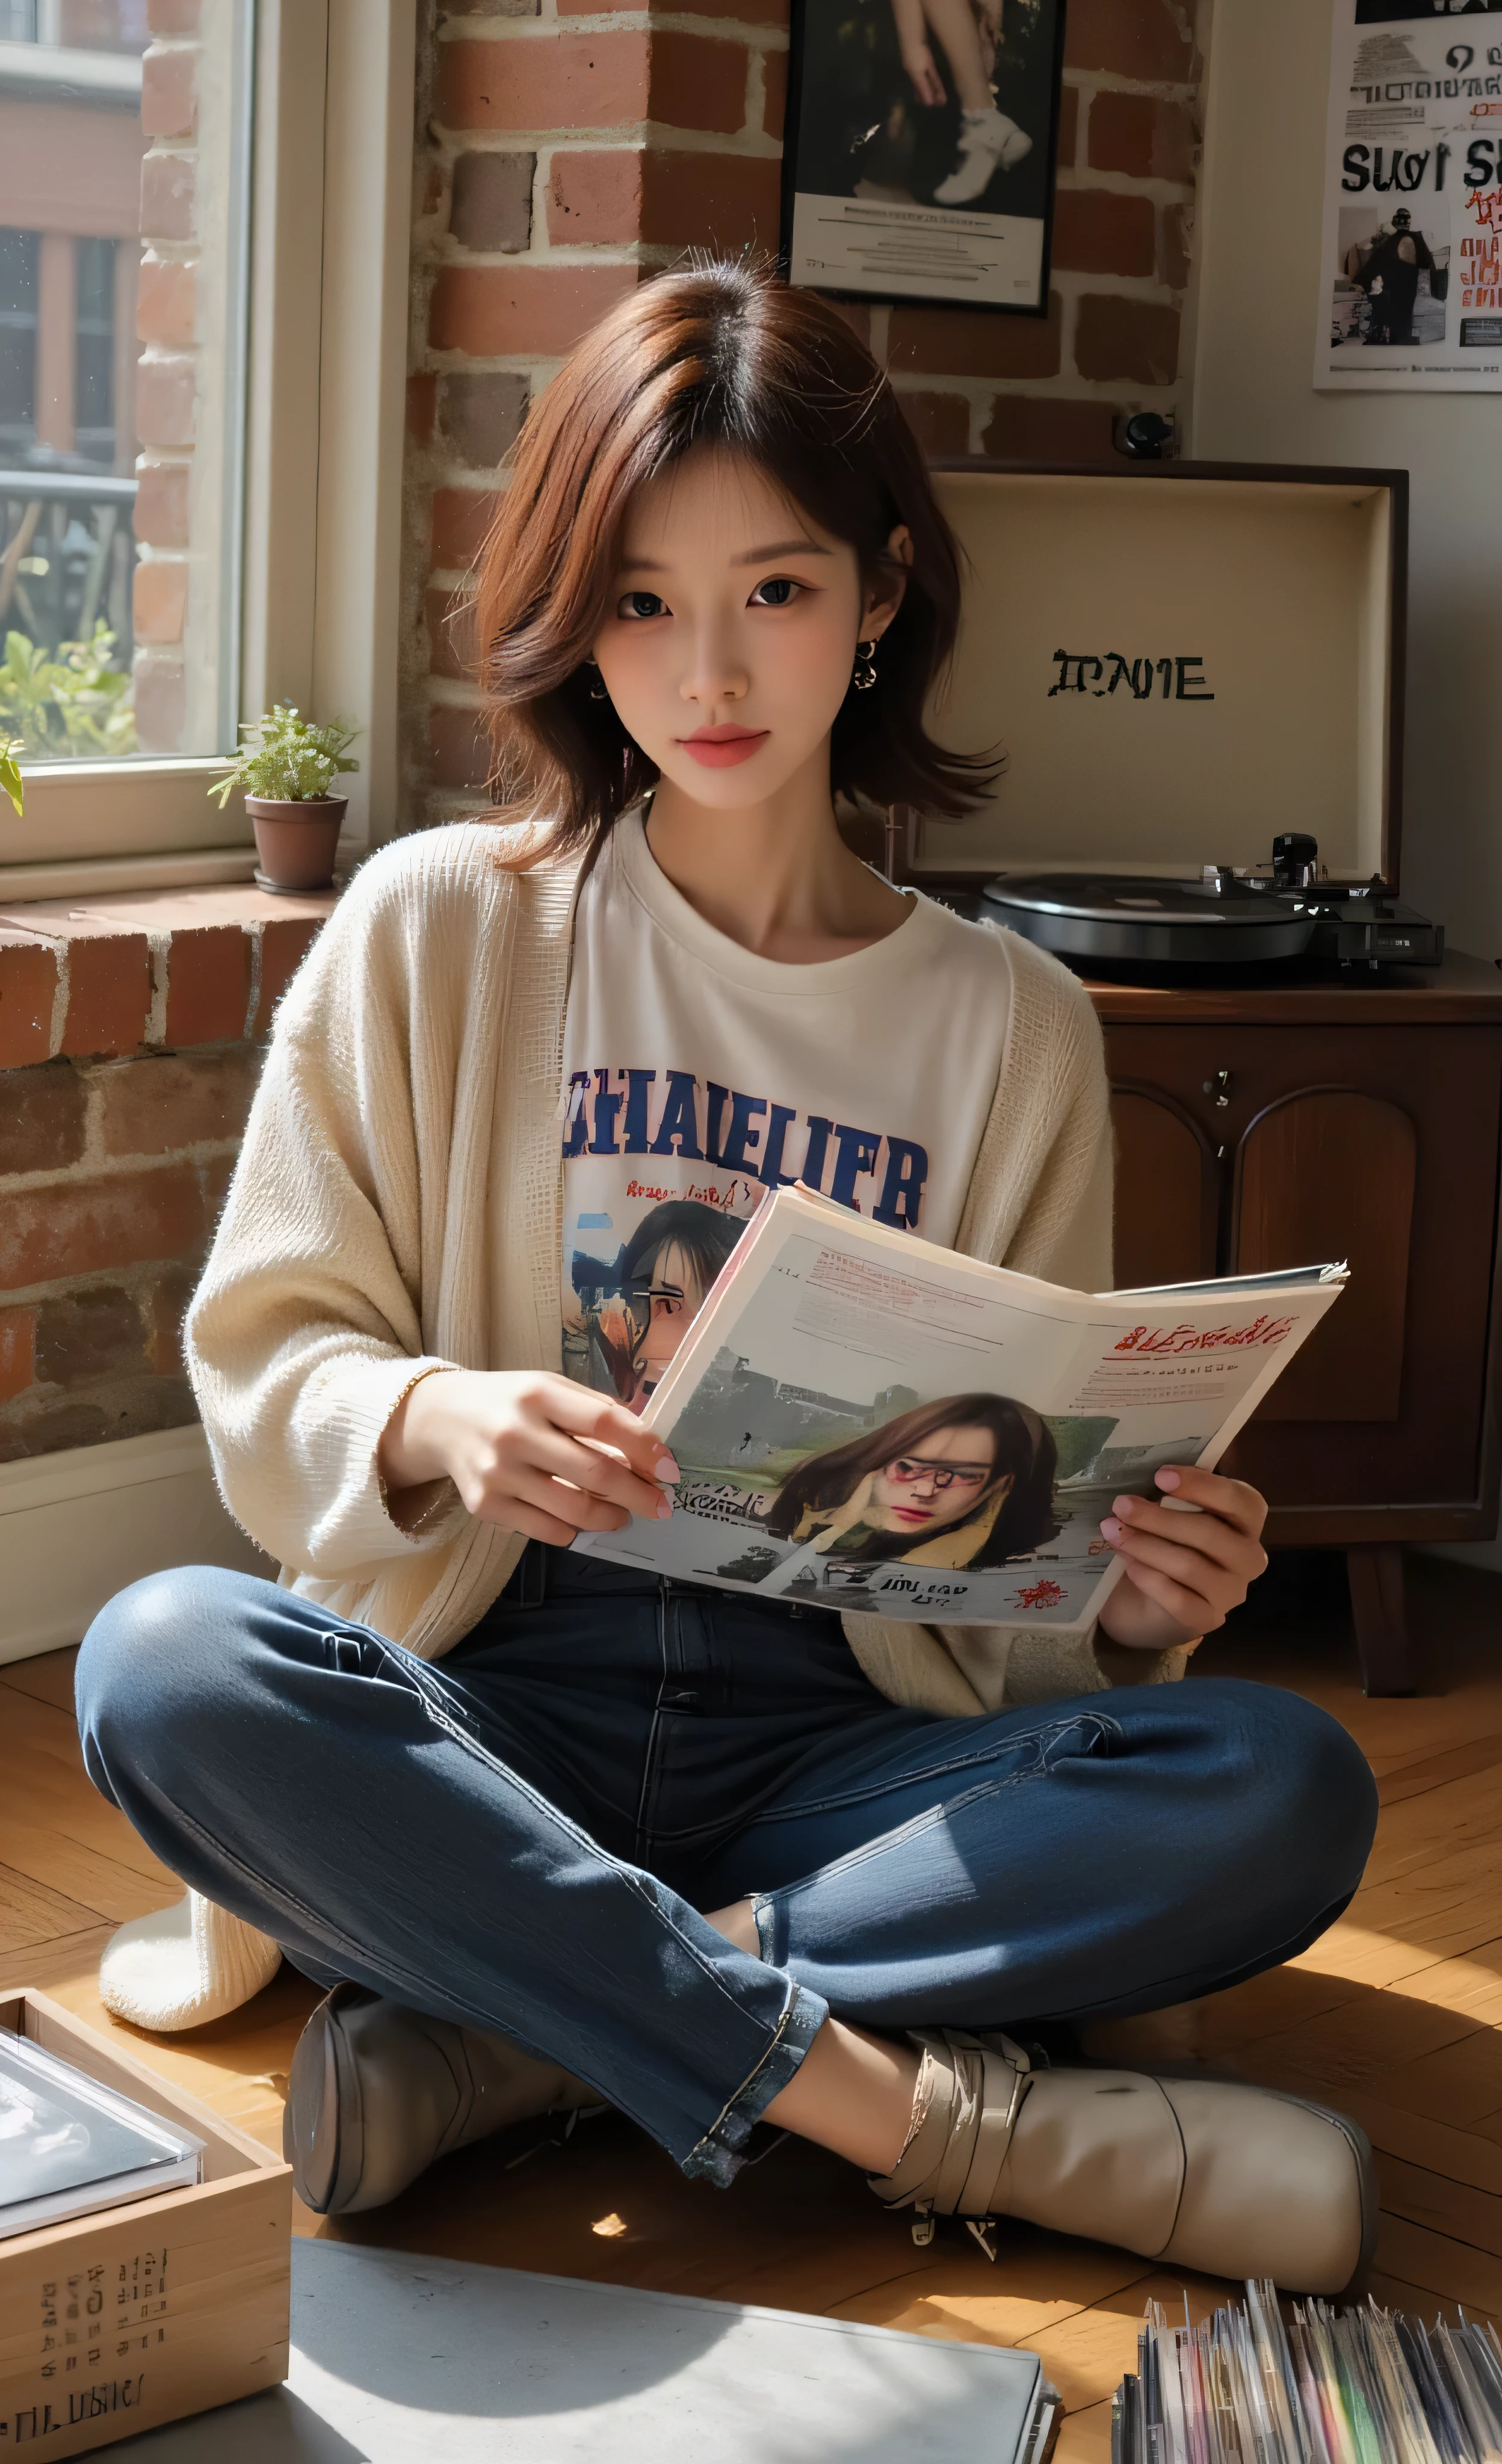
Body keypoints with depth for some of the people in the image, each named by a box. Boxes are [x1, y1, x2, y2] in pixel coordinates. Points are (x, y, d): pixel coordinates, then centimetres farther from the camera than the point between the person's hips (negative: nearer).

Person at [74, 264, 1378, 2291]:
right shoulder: (438, 932, 4)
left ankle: (500, 2011, -23)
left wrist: (1124, 1604, -15)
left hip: (834, 1732, 1)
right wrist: (431, 1422, -20)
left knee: (1288, 1795, -25)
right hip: (492, 1694, -1)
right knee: (166, 1667, -33)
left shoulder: (1012, 1024, 8)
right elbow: (261, 1362, 3)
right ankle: (935, 2109, -27)